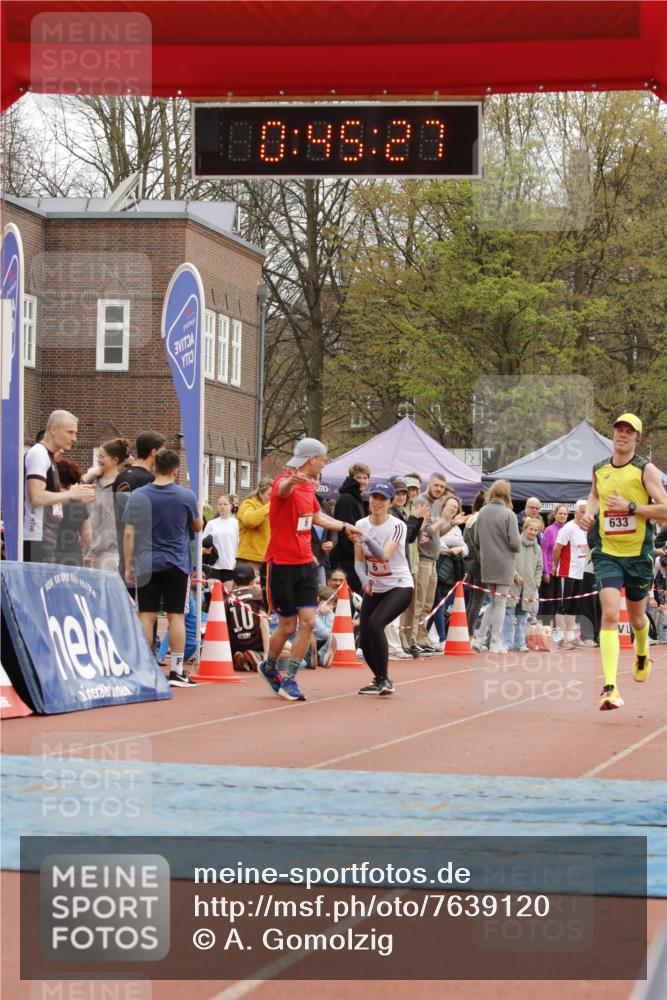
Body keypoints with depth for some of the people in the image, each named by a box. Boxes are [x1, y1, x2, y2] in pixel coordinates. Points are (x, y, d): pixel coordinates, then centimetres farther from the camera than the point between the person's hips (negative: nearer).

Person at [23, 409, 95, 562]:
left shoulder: (48, 456, 19)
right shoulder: (38, 454, -9)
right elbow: (36, 497, -19)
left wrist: (78, 495, 8)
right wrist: (71, 494, -11)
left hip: (48, 538, 10)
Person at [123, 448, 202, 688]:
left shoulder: (138, 496, -1)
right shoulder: (186, 496, -2)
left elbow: (130, 533, -2)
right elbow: (197, 527, 13)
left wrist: (128, 566, 3)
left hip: (146, 565, 0)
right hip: (177, 564, 0)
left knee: (146, 616, 3)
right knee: (176, 616, 4)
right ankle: (176, 670, 3)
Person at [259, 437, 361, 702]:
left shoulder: (309, 486, 11)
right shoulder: (286, 483, -15)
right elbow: (282, 490, -43)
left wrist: (344, 527, 43)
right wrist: (291, 481, -67)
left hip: (306, 564, 7)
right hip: (282, 564, -7)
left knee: (308, 622, -4)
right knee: (287, 626, 2)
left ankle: (289, 680, 3)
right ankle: (269, 667, 29)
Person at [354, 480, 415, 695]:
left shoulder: (397, 526, -15)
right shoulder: (361, 525, 0)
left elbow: (384, 555, -29)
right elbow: (359, 560, 3)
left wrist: (365, 538, -42)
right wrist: (365, 579, -16)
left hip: (399, 586, -5)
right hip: (374, 588, 5)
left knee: (375, 623, -30)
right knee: (364, 641, -1)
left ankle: (383, 680, -21)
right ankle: (381, 679, 27)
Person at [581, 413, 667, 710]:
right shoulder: (599, 470, 6)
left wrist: (630, 507, -21)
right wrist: (589, 513, 10)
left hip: (638, 555, -1)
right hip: (607, 553, 1)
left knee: (636, 617, 16)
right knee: (609, 614, -17)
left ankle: (642, 655, 53)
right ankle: (610, 687, -25)